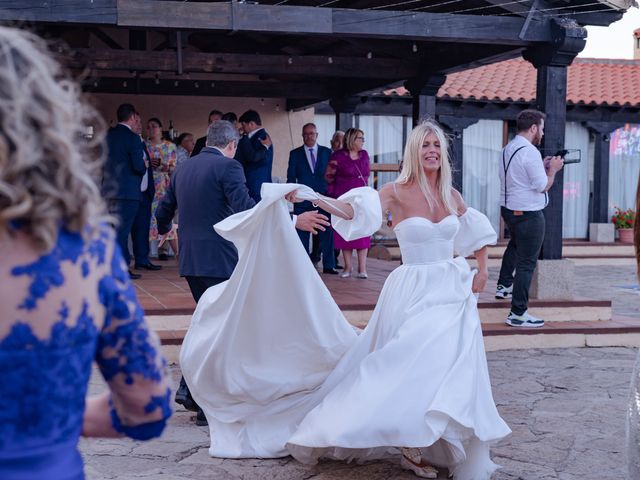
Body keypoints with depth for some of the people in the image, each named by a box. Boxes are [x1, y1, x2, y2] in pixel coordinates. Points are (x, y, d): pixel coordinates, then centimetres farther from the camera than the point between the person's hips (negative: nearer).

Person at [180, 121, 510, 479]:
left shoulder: (451, 195, 7)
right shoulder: (398, 192, -6)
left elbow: (478, 233, 20)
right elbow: (352, 209, -20)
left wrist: (481, 273, 8)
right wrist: (313, 197, -35)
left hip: (453, 291, 4)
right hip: (414, 292, -4)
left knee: (449, 366, 3)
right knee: (415, 366, -7)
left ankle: (444, 448, 18)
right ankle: (411, 447, 11)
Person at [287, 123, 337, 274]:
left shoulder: (326, 152, 10)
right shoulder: (295, 154, 8)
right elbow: (291, 177, 8)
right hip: (303, 200, 0)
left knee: (326, 233, -2)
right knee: (302, 234, 3)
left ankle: (328, 265, 4)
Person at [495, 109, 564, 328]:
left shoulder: (508, 148, 8)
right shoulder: (530, 152, -20)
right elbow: (543, 186, -19)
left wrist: (542, 167, 14)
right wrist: (552, 169, -2)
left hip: (508, 209, 9)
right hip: (528, 214, -9)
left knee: (515, 244, 35)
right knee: (527, 263, -3)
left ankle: (504, 286, 45)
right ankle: (518, 314, -1)